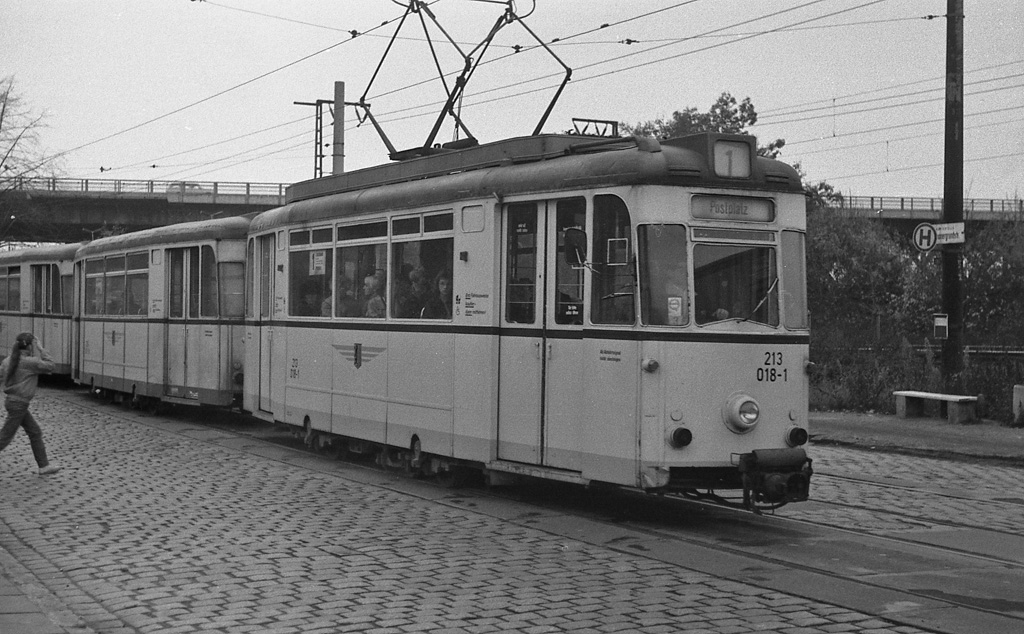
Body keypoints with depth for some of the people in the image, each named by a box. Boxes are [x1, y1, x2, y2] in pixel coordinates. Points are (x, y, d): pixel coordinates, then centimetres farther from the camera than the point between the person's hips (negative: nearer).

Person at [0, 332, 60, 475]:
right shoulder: (30, 362, -19)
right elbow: (49, 366, -8)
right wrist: (40, 350, -5)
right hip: (18, 403, -8)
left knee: (35, 432, 14)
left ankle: (44, 465, 21)